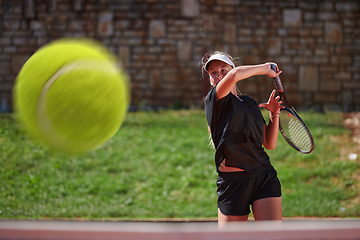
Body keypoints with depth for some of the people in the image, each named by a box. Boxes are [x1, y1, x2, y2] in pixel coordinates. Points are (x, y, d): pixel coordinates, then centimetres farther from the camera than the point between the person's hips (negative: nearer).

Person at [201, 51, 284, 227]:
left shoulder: (250, 103, 17)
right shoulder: (214, 100, -2)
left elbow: (269, 144, 18)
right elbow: (235, 75, -23)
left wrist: (274, 114, 5)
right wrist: (265, 68, -8)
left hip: (265, 178, 4)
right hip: (232, 182, -4)